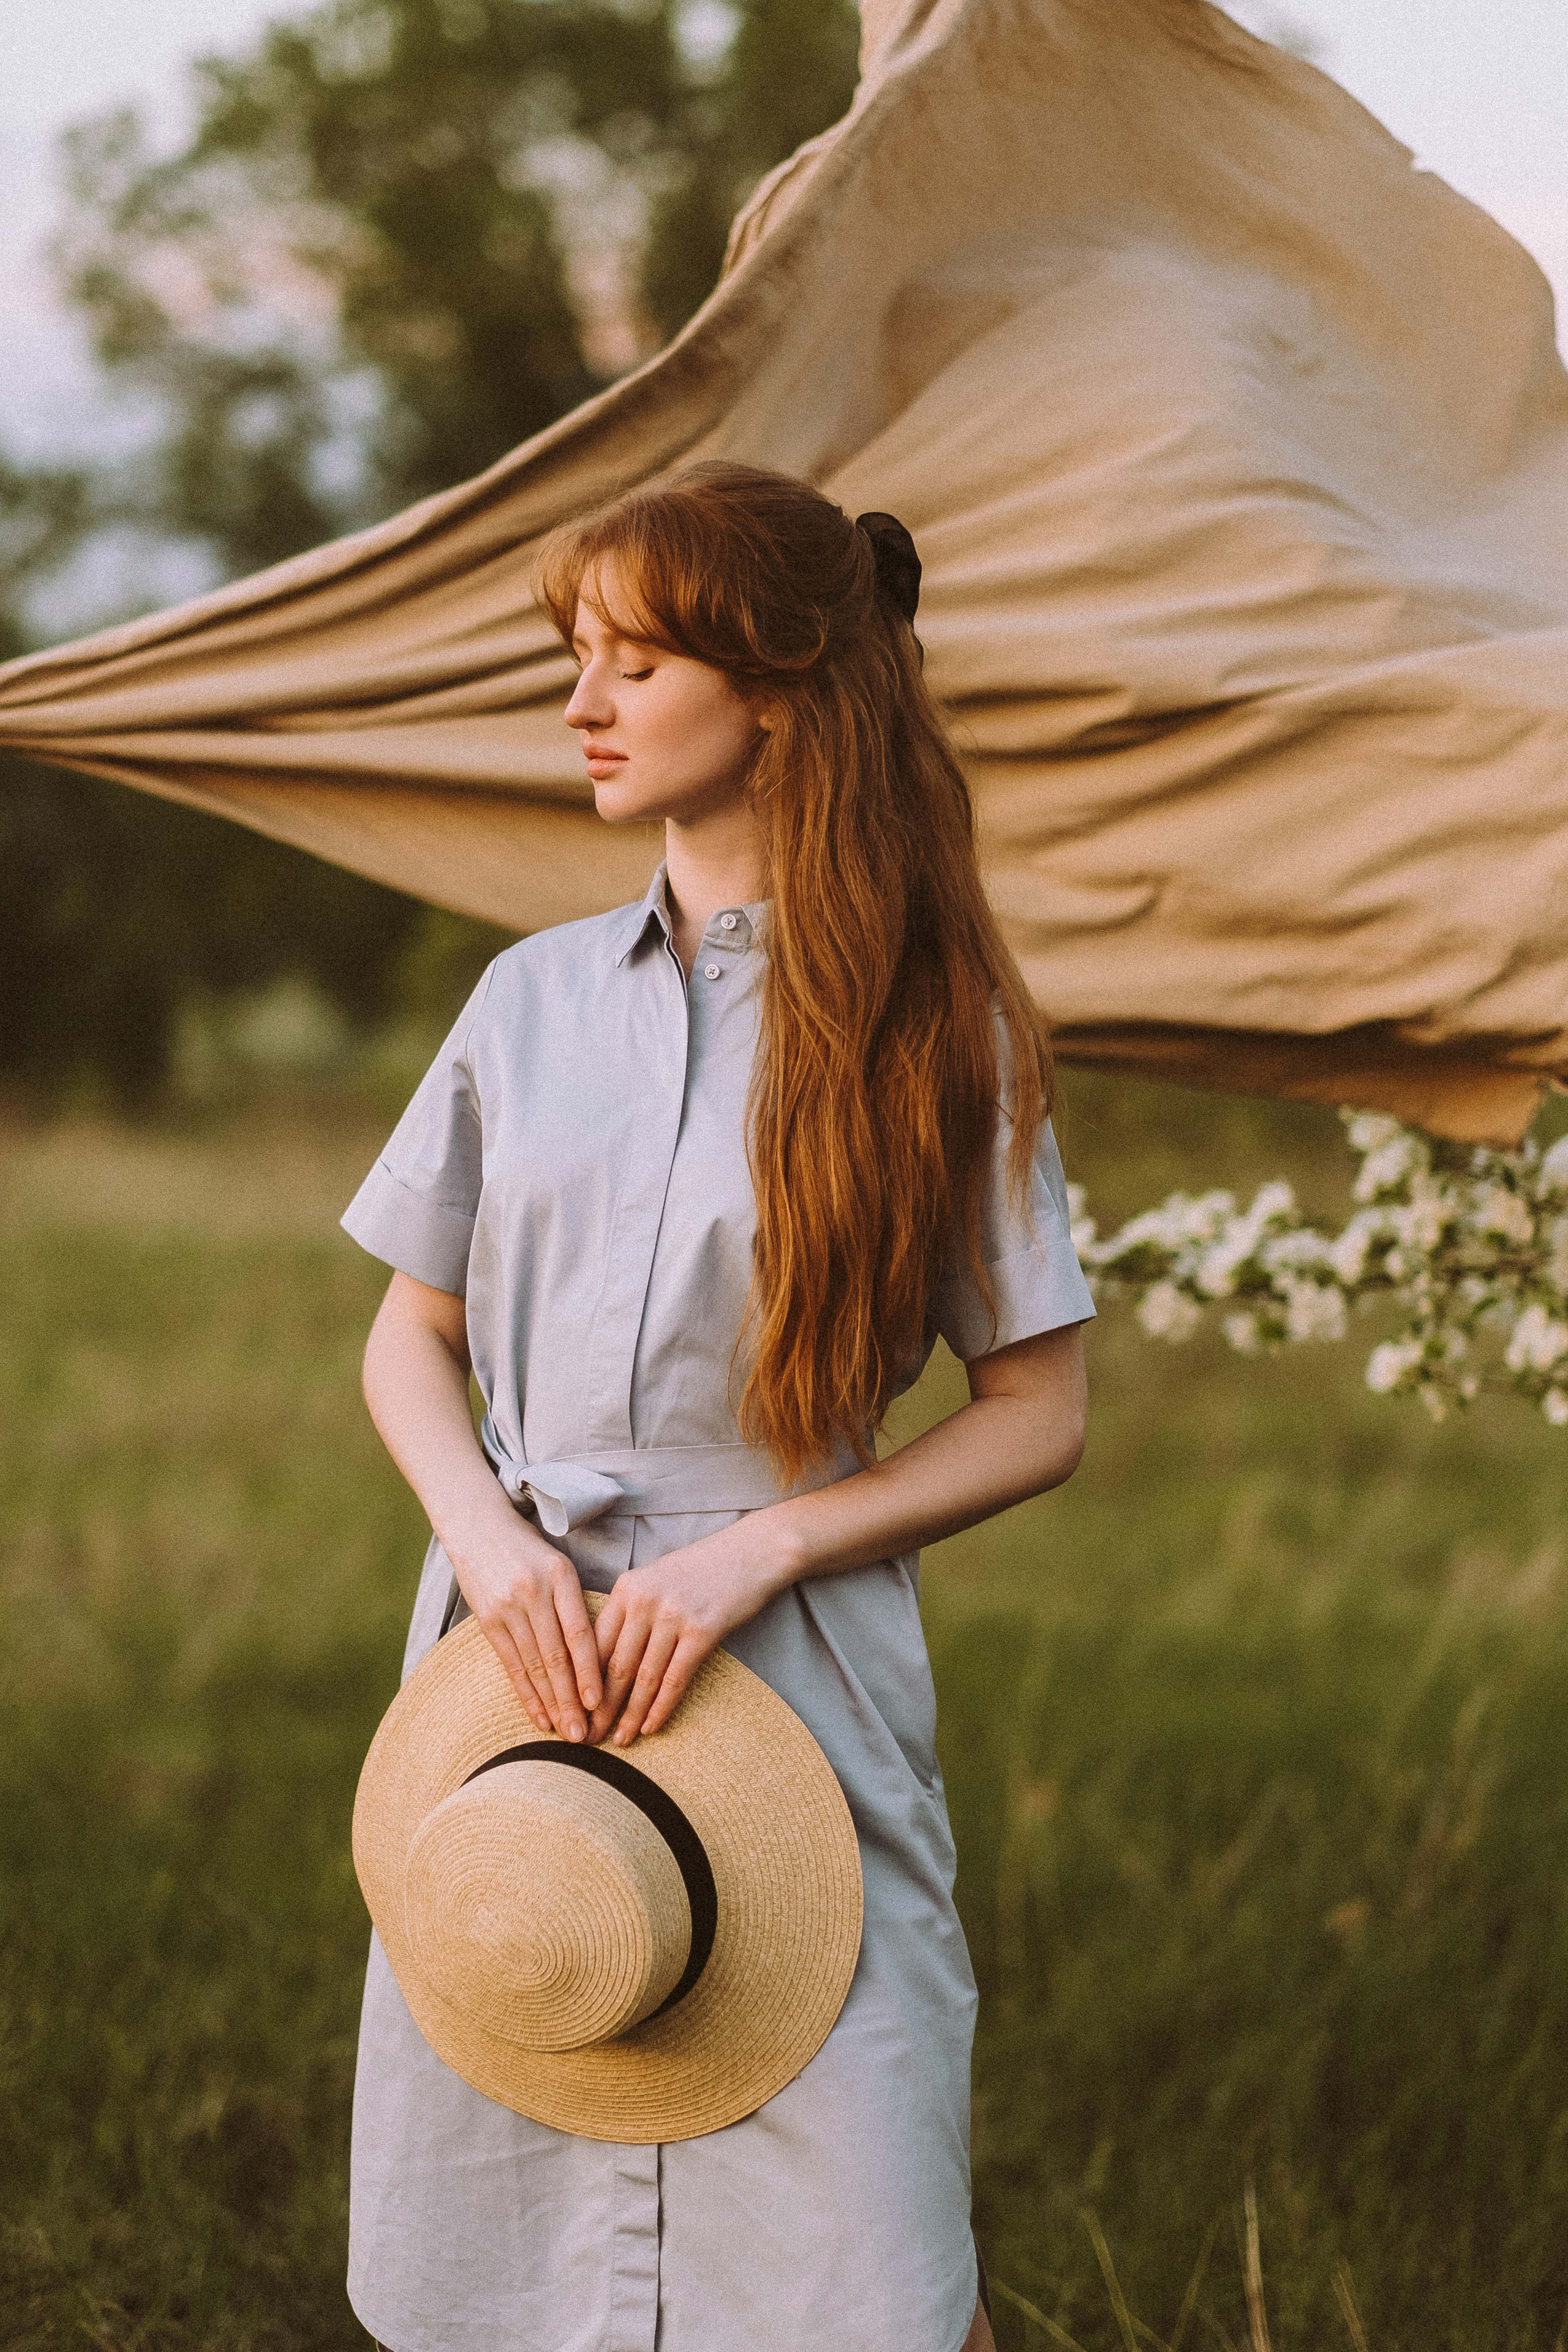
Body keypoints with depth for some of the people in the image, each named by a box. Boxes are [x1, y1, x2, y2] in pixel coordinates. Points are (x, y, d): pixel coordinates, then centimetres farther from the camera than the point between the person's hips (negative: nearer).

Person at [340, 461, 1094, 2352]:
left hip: (789, 1674, -3)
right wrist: (491, 1541, -6)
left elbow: (1038, 1412, -1)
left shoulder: (928, 1025, -2)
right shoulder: (535, 998, 8)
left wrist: (765, 1544, -13)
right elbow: (408, 1341, 13)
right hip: (517, 1649, 3)